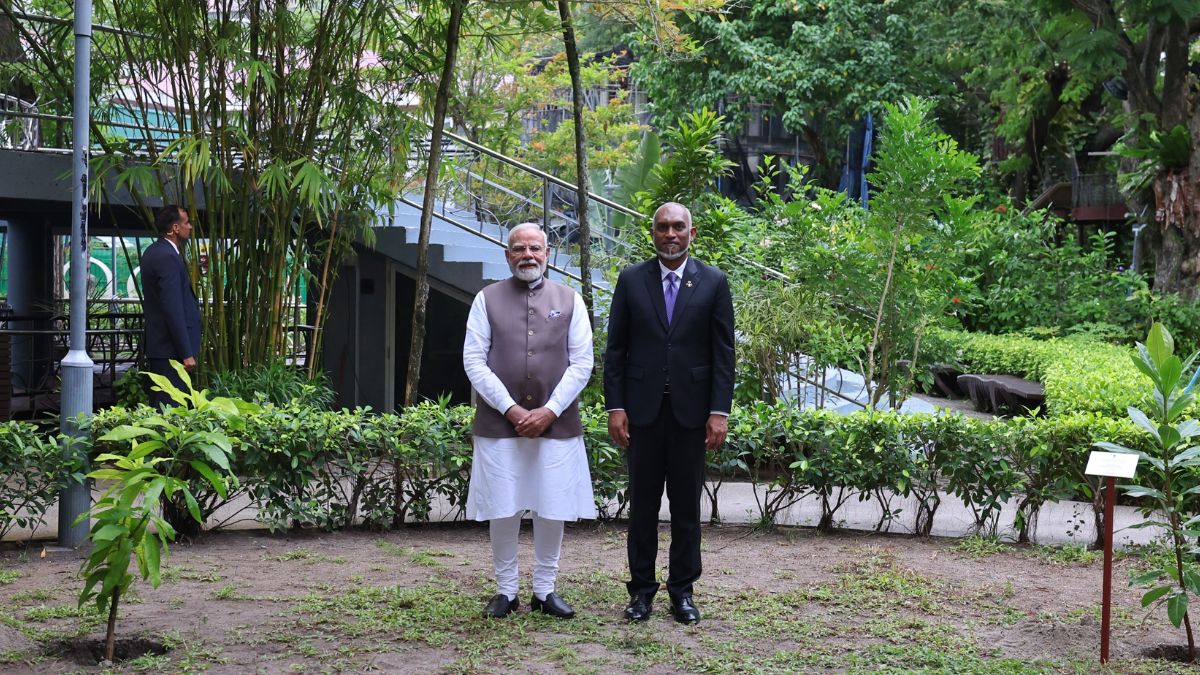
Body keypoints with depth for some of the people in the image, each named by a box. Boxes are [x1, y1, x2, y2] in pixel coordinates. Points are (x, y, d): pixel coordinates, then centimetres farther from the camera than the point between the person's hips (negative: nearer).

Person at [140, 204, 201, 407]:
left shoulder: (153, 252, 14)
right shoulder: (167, 257, -18)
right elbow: (173, 309, -22)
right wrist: (186, 353, -20)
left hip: (156, 344, 10)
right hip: (170, 350, -10)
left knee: (158, 404, 13)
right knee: (171, 407, -8)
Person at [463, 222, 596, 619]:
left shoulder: (570, 301, 8)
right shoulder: (487, 299, 5)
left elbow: (581, 363, 3)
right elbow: (474, 361, -1)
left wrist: (550, 411, -8)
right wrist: (510, 409, -10)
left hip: (556, 423, 1)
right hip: (500, 422, -1)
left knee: (552, 510, 4)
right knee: (502, 511, 3)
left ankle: (545, 590, 15)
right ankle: (505, 590, 15)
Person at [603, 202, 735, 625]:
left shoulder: (713, 283, 3)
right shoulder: (631, 280, 4)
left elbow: (723, 352, 1)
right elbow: (615, 349, 4)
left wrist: (720, 411, -6)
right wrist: (614, 406, -3)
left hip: (690, 410, 0)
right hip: (643, 409, 1)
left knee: (687, 505, 6)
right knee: (643, 503, 6)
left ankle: (682, 590, 15)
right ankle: (641, 589, 14)